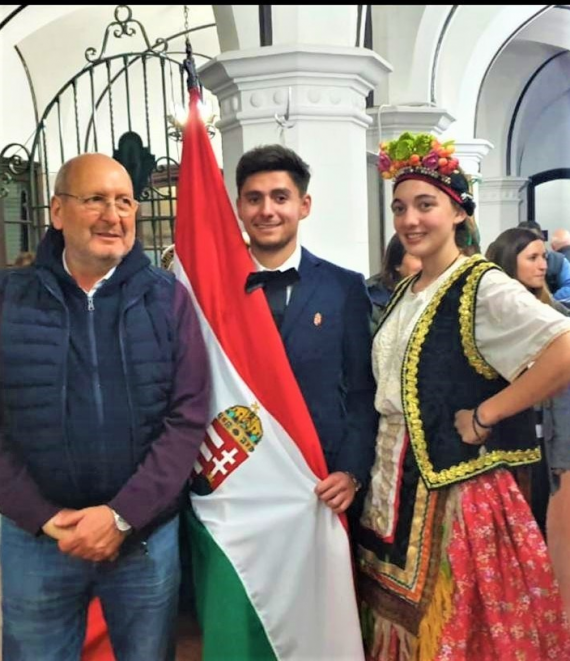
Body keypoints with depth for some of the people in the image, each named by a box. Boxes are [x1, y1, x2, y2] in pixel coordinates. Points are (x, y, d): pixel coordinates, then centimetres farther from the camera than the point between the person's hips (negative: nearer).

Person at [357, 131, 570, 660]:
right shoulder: (404, 294, 10)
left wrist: (485, 415, -21)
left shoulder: (483, 287, -14)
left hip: (454, 489, -7)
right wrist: (376, 468, 7)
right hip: (396, 484, 7)